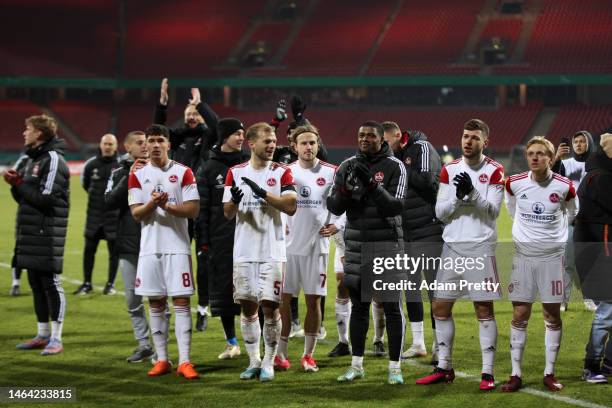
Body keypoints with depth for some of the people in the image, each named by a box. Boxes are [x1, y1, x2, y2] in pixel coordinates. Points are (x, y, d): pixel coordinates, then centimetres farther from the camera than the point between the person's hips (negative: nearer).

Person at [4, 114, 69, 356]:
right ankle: (42, 335, 21)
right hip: (30, 233, 9)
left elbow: (45, 198, -19)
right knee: (36, 284, 13)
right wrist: (16, 184, -1)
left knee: (50, 283, -5)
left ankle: (56, 339, -2)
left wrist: (19, 184, -11)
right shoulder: (30, 159, 17)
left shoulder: (53, 160, -11)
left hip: (47, 234, -9)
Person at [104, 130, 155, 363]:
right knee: (133, 300, 9)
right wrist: (130, 178, -13)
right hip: (128, 245, 3)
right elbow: (109, 203, -6)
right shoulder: (120, 172, 7)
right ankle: (143, 344, 20)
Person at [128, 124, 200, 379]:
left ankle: (184, 361, -8)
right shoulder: (137, 175, 7)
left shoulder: (183, 173, 1)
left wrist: (168, 206, -18)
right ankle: (161, 360, 14)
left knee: (181, 302, -6)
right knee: (155, 304, 6)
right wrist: (152, 204, -19)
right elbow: (136, 213, 0)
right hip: (150, 247, 2)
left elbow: (193, 210, -4)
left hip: (177, 246, -2)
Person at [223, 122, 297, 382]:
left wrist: (263, 193, -19)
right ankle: (253, 361, 15)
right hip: (244, 251, 2)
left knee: (270, 306, -5)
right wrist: (235, 200, -17)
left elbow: (291, 207, -11)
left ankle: (269, 363, 5)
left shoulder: (281, 173, 1)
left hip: (272, 251, -2)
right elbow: (227, 213, 5)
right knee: (247, 307, 5)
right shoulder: (236, 173, 7)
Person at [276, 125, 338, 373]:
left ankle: (308, 355, 10)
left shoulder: (330, 173, 2)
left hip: (317, 244, 0)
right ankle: (281, 354, 5)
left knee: (314, 300, 2)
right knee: (284, 299, -1)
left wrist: (336, 225, -1)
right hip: (289, 244, 1)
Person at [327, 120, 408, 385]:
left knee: (391, 307, -2)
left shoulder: (394, 167, -5)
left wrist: (371, 185, -25)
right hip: (356, 244, 4)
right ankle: (356, 365, 18)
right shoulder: (347, 166, 7)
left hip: (386, 243, -4)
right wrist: (346, 189, -16)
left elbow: (395, 207, -15)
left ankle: (395, 368, 4)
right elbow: (334, 208, 4)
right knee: (358, 305, 10)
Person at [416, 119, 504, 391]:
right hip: (452, 246, 4)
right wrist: (457, 197, -13)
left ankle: (488, 373, 0)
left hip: (481, 248, -4)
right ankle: (444, 368, 17)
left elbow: (493, 211, -9)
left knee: (484, 309, -4)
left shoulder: (494, 171, -1)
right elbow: (440, 213, 4)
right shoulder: (449, 170, 9)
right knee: (440, 307, 6)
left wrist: (472, 193, -23)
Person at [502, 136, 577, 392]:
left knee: (552, 315, 3)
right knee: (519, 315, 0)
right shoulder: (514, 184, -4)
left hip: (552, 256, -1)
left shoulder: (564, 186, -7)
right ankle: (516, 374, 5)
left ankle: (550, 374, 11)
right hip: (523, 255, 1)